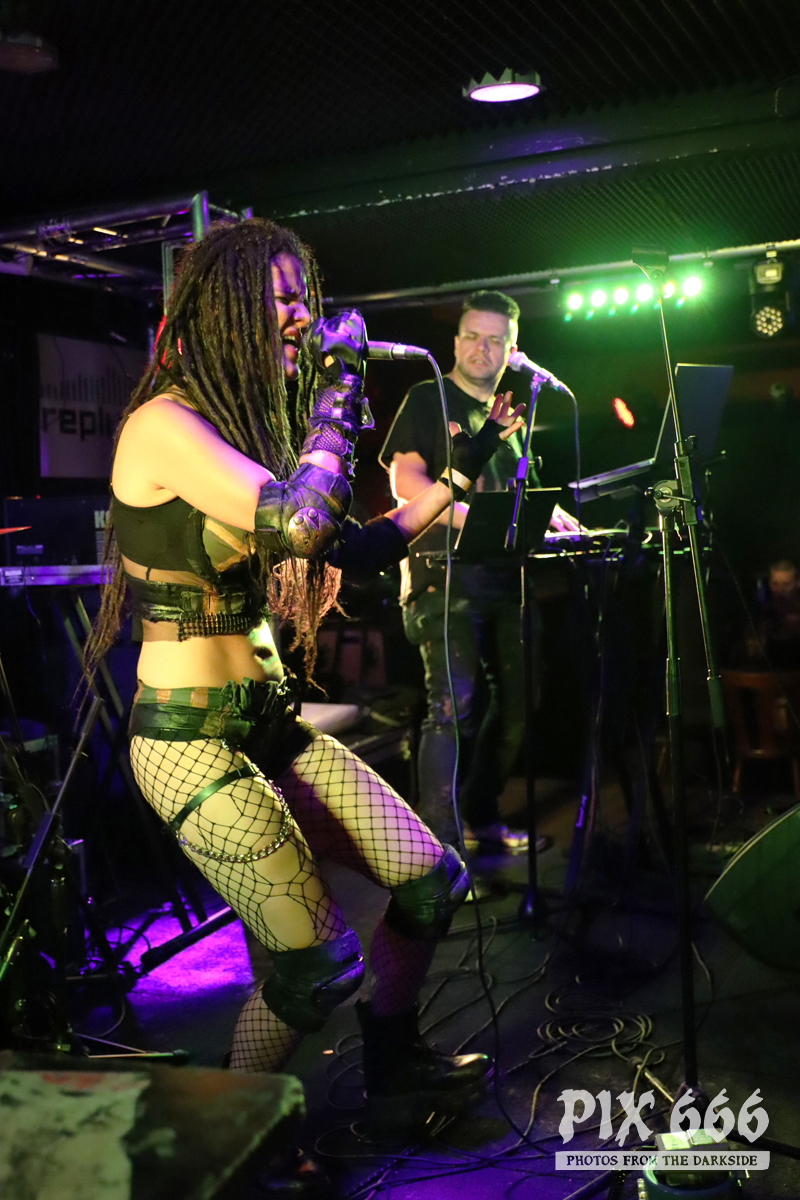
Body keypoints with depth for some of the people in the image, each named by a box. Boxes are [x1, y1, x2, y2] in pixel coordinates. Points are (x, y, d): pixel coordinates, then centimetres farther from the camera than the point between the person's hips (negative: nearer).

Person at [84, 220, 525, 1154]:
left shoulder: (256, 423, 12)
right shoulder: (165, 423, -15)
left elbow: (361, 549, 15)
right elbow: (296, 522, -30)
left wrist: (462, 468, 13)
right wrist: (338, 392, -16)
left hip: (267, 720, 8)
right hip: (190, 737, -8)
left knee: (431, 883, 7)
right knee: (321, 965, -8)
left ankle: (391, 1075, 31)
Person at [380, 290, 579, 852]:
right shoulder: (429, 399, 2)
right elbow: (405, 480, -11)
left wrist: (548, 516, 8)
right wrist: (475, 516, -21)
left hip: (505, 578, 8)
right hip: (445, 574, -8)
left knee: (518, 701, 11)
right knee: (454, 704, -17)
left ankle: (481, 817, 26)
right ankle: (440, 844, -14)